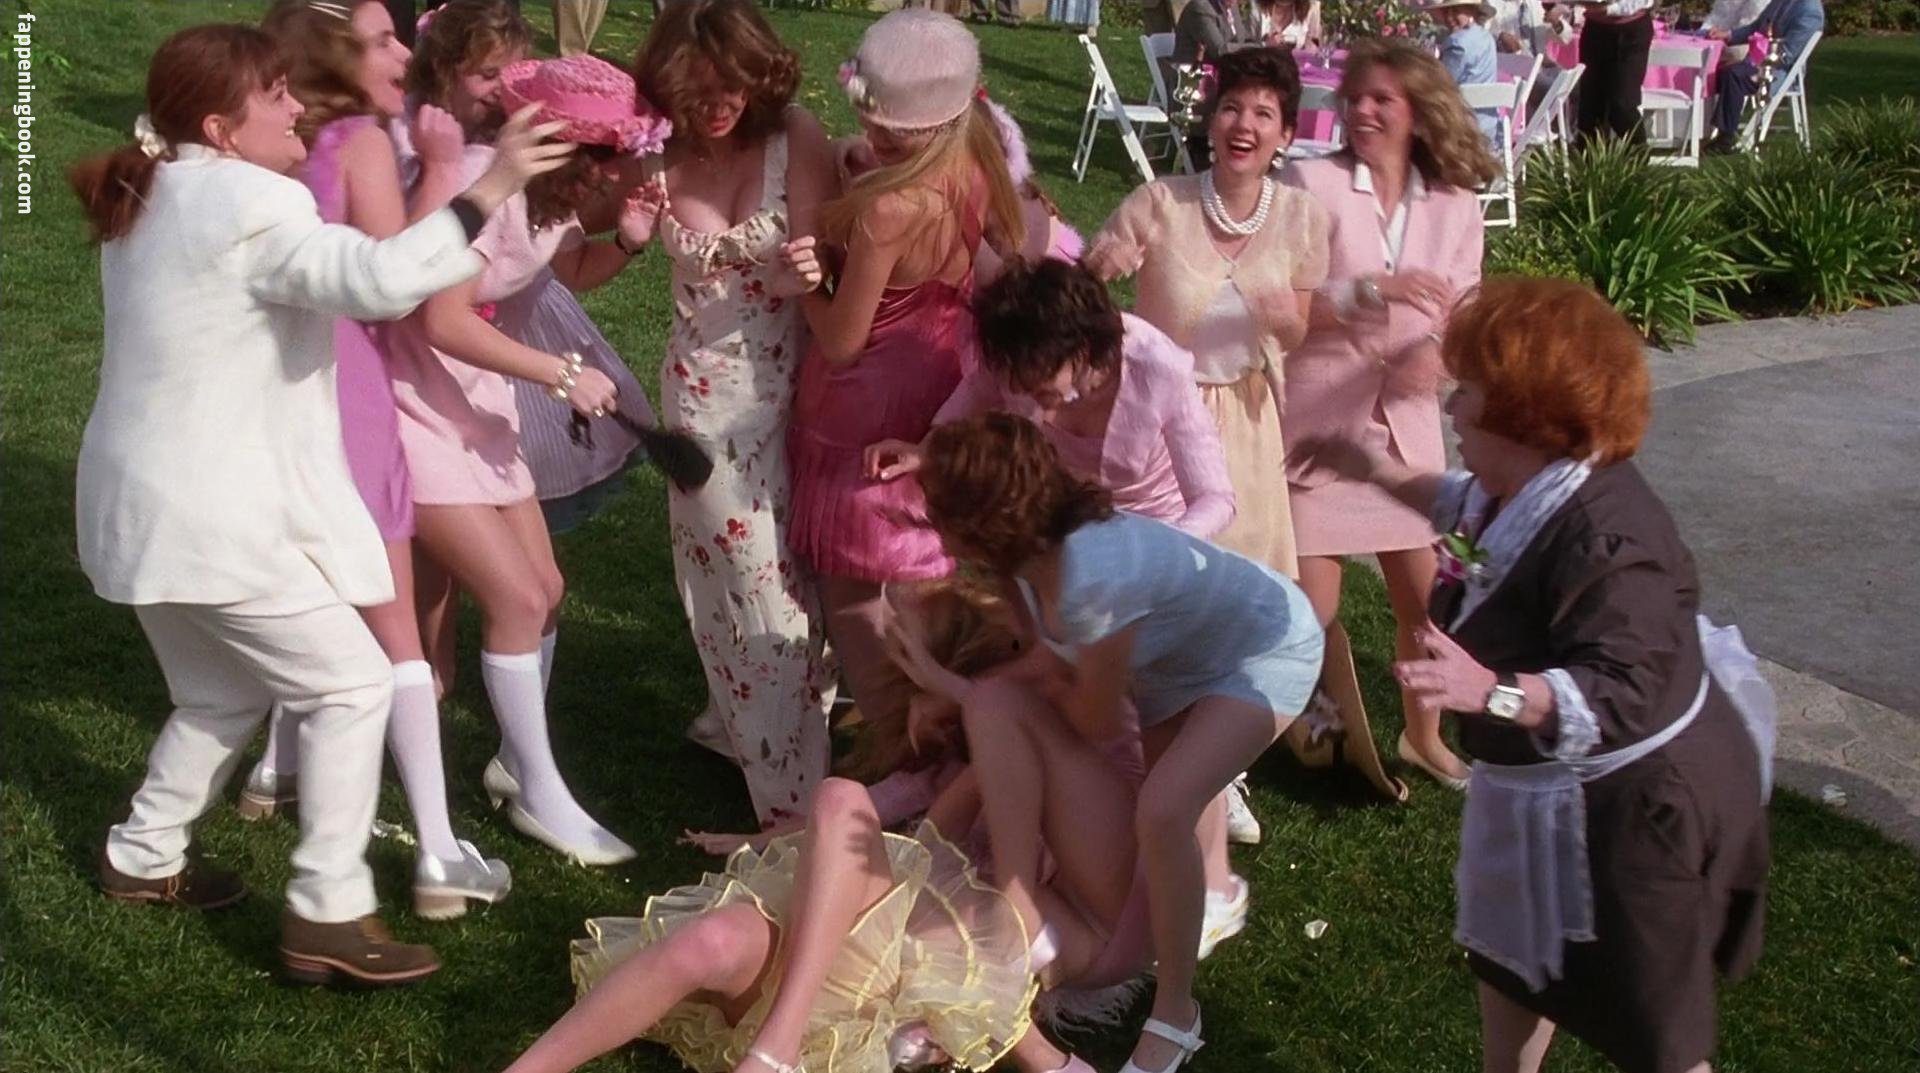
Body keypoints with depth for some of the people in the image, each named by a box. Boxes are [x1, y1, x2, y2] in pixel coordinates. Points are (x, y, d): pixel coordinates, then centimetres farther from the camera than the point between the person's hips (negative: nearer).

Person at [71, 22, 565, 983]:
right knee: (353, 685, -2)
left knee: (224, 693, 26)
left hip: (143, 502, 10)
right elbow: (380, 280, -34)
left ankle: (143, 859, 37)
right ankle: (327, 916, -1)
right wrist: (488, 188, -30)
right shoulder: (248, 203, -19)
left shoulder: (153, 197, 11)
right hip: (213, 515, -10)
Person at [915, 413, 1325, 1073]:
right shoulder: (1036, 543, -16)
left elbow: (1098, 725, -21)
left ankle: (1175, 1015, -7)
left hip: (1270, 649, -9)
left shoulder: (1092, 579, -39)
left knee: (1162, 812, -25)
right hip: (1180, 660, 9)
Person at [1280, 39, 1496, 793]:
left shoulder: (1454, 206, 2)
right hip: (1316, 417, -3)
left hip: (1404, 422, 3)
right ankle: (1351, 733, 24)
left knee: (1422, 597, 11)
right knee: (1311, 606, 0)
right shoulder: (1313, 185, -9)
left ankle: (1421, 736, 34)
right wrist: (1370, 291, -26)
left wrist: (1436, 354, -21)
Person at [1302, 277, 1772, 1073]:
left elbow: (1621, 693, -43)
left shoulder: (1604, 539, -36)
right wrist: (1385, 476, 21)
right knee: (1508, 950, 30)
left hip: (1633, 805, -10)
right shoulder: (1527, 490, -3)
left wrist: (1489, 691, -55)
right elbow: (1471, 503, 22)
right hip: (1545, 791, 11)